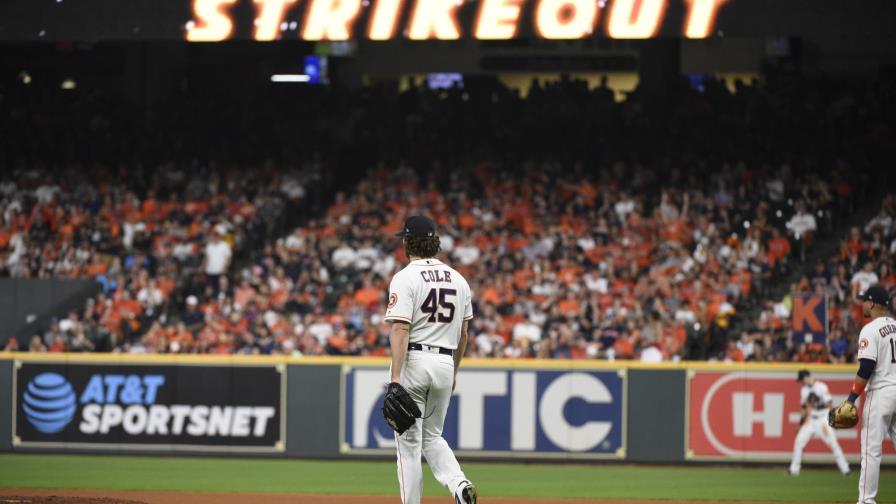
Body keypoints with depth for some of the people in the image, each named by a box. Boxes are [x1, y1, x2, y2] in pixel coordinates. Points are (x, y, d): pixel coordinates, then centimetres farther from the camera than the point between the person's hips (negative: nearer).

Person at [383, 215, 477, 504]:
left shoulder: (405, 278, -9)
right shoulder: (458, 280, 9)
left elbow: (400, 330, -18)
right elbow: (463, 333, 15)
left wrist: (396, 378, -21)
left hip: (413, 360, -5)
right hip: (445, 362, 5)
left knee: (409, 441, 2)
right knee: (432, 436, 19)